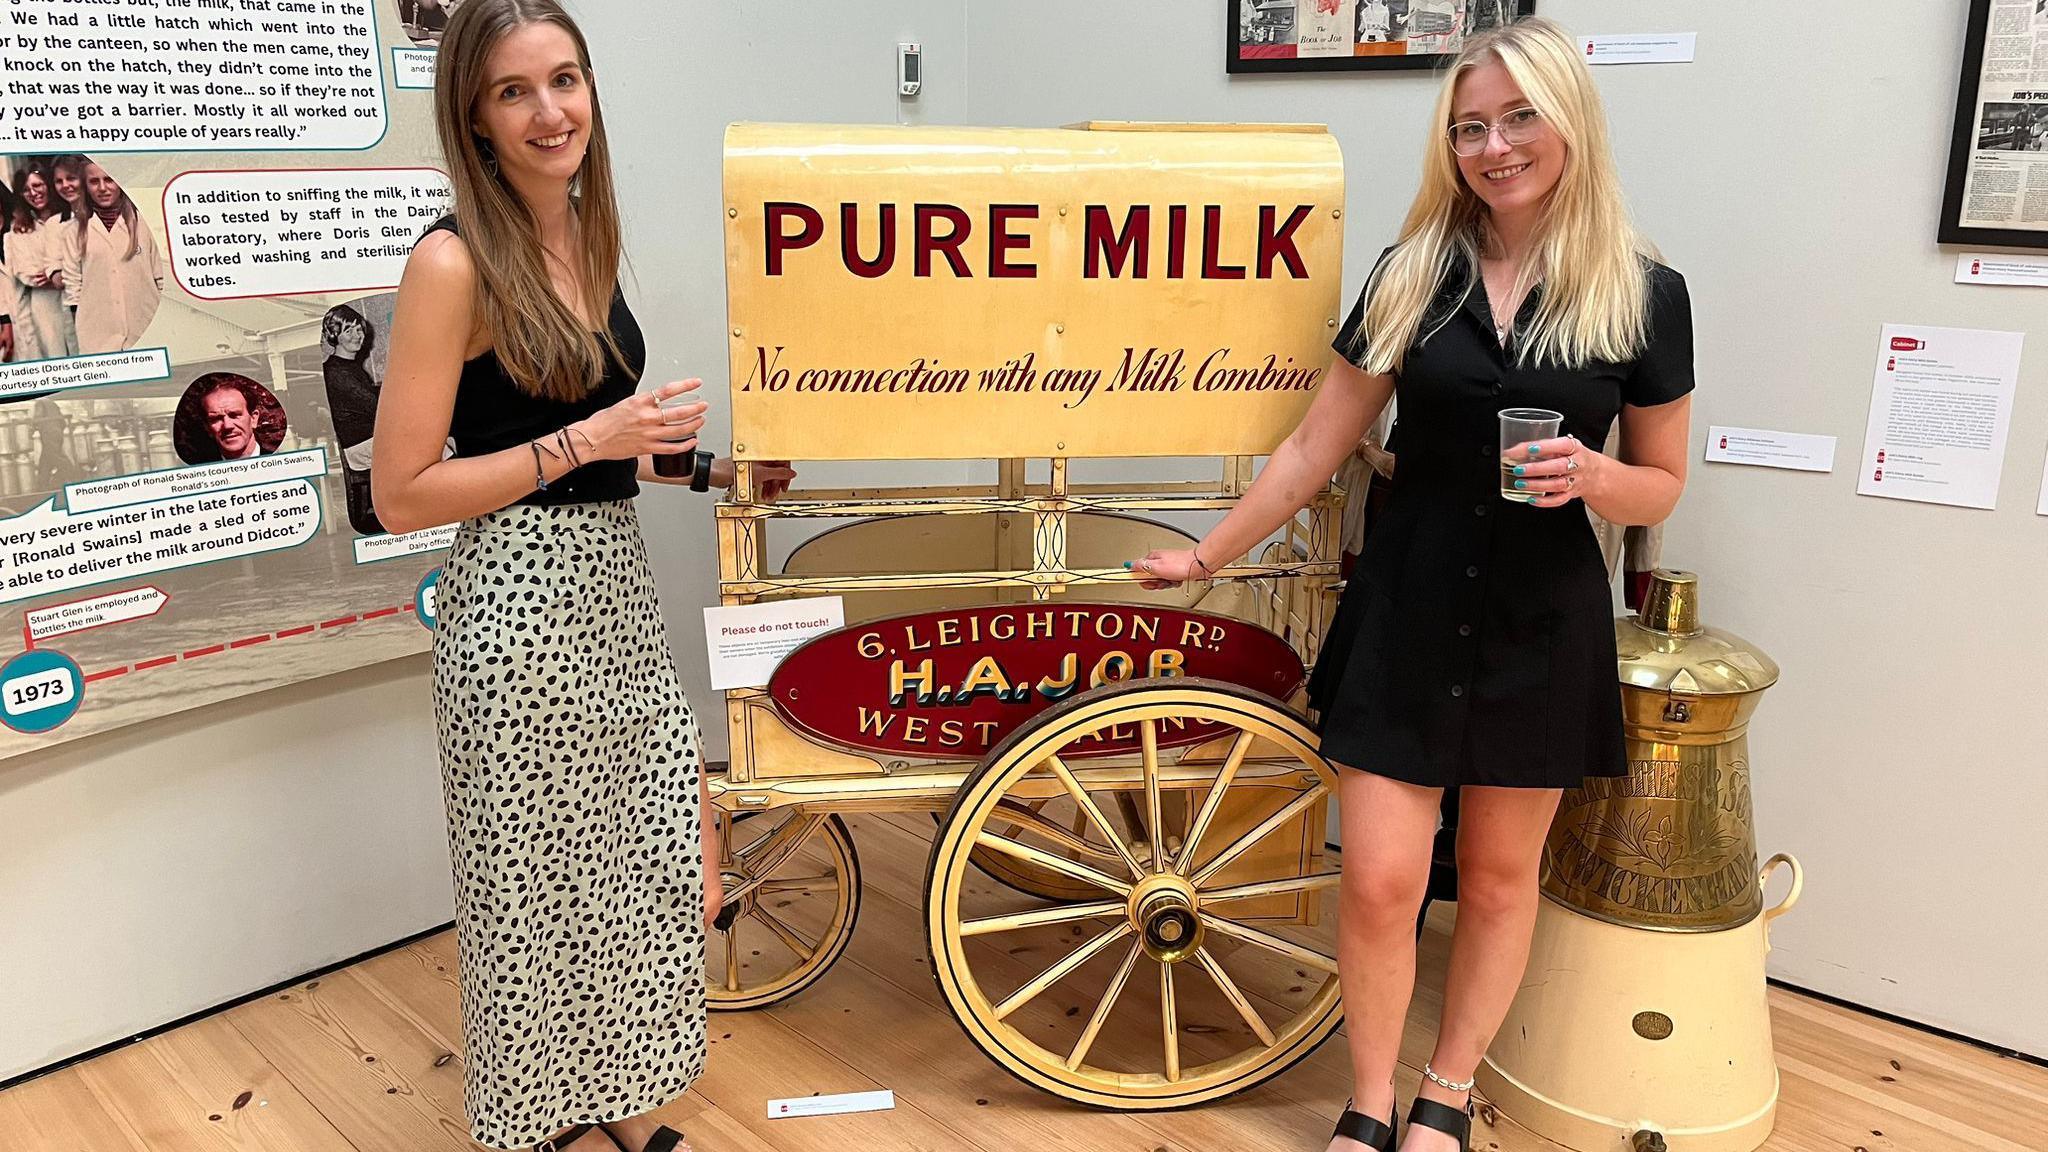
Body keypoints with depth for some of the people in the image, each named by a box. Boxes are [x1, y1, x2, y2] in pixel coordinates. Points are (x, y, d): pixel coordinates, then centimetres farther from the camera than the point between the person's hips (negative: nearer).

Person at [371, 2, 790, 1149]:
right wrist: (584, 440, -17)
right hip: (521, 605, -7)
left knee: (684, 878, 13)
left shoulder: (588, 237, 9)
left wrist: (712, 467, 9)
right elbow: (401, 494, -14)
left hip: (619, 593, 8)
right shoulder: (453, 261, -13)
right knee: (542, 891, 9)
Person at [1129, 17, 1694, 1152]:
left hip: (1541, 623, 0)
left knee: (1497, 875, 13)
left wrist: (1592, 476, -18)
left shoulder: (1645, 295, -3)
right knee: (1380, 879, 0)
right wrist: (1208, 554, 6)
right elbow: (1315, 446, 5)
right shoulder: (1412, 276, -1)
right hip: (1405, 607, 0)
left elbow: (1660, 486, 4)